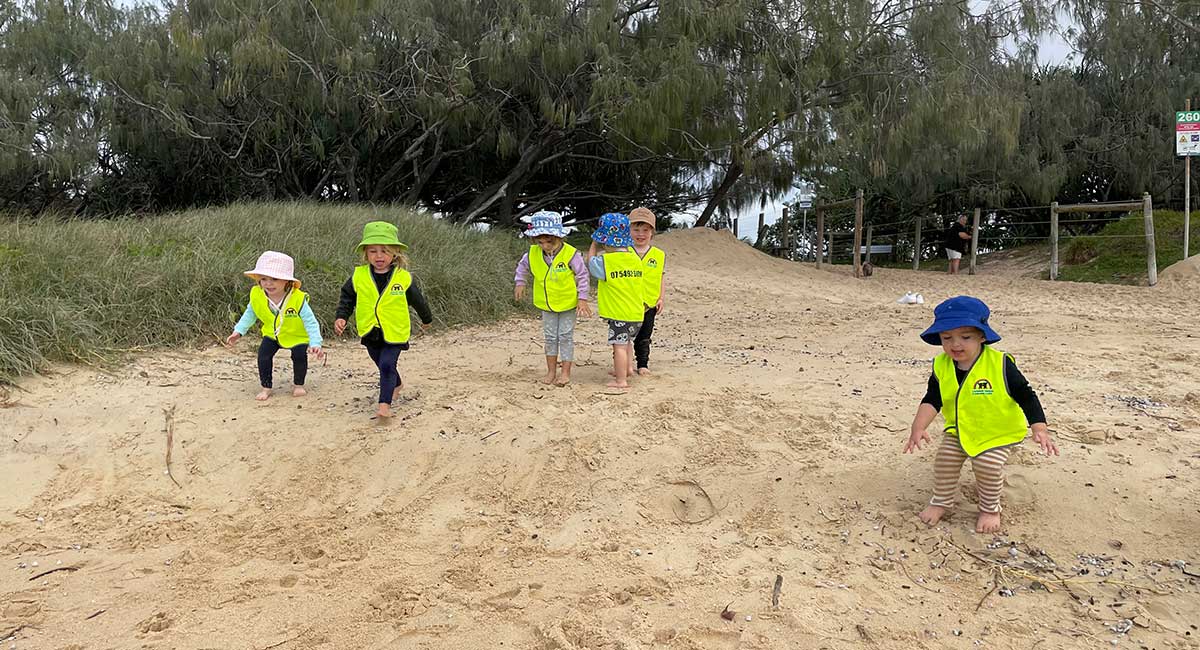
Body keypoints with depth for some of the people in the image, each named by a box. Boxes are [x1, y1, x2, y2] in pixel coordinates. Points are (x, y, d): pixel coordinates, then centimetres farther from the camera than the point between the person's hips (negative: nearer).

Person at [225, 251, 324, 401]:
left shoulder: (298, 299, -31)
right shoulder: (256, 296, -20)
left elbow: (310, 323, -27)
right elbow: (250, 314, 1)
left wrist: (315, 344, -38)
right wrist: (238, 331, -8)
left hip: (297, 336, -3)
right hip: (272, 334, 3)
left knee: (300, 356, -18)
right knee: (263, 355, -15)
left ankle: (298, 385, 11)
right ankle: (266, 387, 4)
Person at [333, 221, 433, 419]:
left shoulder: (404, 278, -11)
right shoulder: (358, 276, -6)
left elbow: (418, 300, 3)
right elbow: (347, 297, 5)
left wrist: (427, 320, 16)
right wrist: (341, 317, -10)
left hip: (395, 333, -4)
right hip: (371, 333, 4)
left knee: (387, 365, -16)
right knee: (382, 365, 20)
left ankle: (385, 403, -11)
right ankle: (397, 384, 48)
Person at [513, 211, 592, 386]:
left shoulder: (570, 254, -23)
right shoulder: (533, 254, -10)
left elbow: (582, 275, -14)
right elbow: (523, 266, 12)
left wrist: (582, 298, -15)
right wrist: (520, 283, 1)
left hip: (567, 303, -4)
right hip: (546, 305, 4)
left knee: (565, 337, 3)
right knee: (550, 337, 12)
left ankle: (566, 372, 12)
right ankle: (551, 371, 22)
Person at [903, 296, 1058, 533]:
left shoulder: (1000, 365, -23)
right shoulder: (941, 367, -12)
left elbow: (1026, 396, -18)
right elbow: (932, 400, -9)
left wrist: (1039, 429, -27)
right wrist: (919, 427, -24)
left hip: (999, 433, -4)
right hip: (958, 431, 4)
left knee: (988, 465, -19)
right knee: (944, 460, -5)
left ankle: (990, 509, 8)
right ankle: (941, 501, 22)